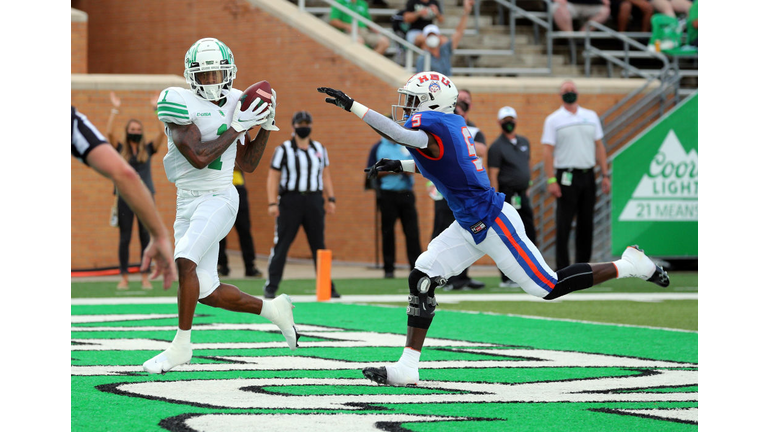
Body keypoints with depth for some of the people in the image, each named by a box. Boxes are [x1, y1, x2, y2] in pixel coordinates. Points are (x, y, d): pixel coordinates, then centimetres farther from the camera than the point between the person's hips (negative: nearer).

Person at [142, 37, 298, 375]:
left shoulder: (234, 103, 7)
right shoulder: (180, 103, -7)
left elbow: (247, 164, 15)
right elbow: (199, 158, -18)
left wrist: (265, 126, 5)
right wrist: (237, 127, -15)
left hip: (219, 198, -1)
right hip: (188, 203, 1)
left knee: (185, 261, -27)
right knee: (207, 294, 4)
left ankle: (181, 344, -17)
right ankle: (272, 309, 28)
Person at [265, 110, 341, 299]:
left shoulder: (320, 149, 13)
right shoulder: (283, 149, 0)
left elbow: (325, 175, 17)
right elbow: (273, 177, -3)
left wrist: (331, 199, 6)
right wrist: (272, 203, -12)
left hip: (314, 201, 4)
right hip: (290, 200, -4)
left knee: (319, 245, 6)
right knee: (281, 244, -4)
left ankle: (327, 286, 10)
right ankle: (271, 286, 0)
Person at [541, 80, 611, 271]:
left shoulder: (591, 116, 13)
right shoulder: (553, 120, 1)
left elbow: (599, 146, 15)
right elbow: (548, 151, -4)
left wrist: (605, 175, 8)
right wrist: (551, 180, -13)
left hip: (588, 176, 4)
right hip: (566, 177, -4)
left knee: (586, 224, 6)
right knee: (563, 225, -7)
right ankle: (562, 270, -5)